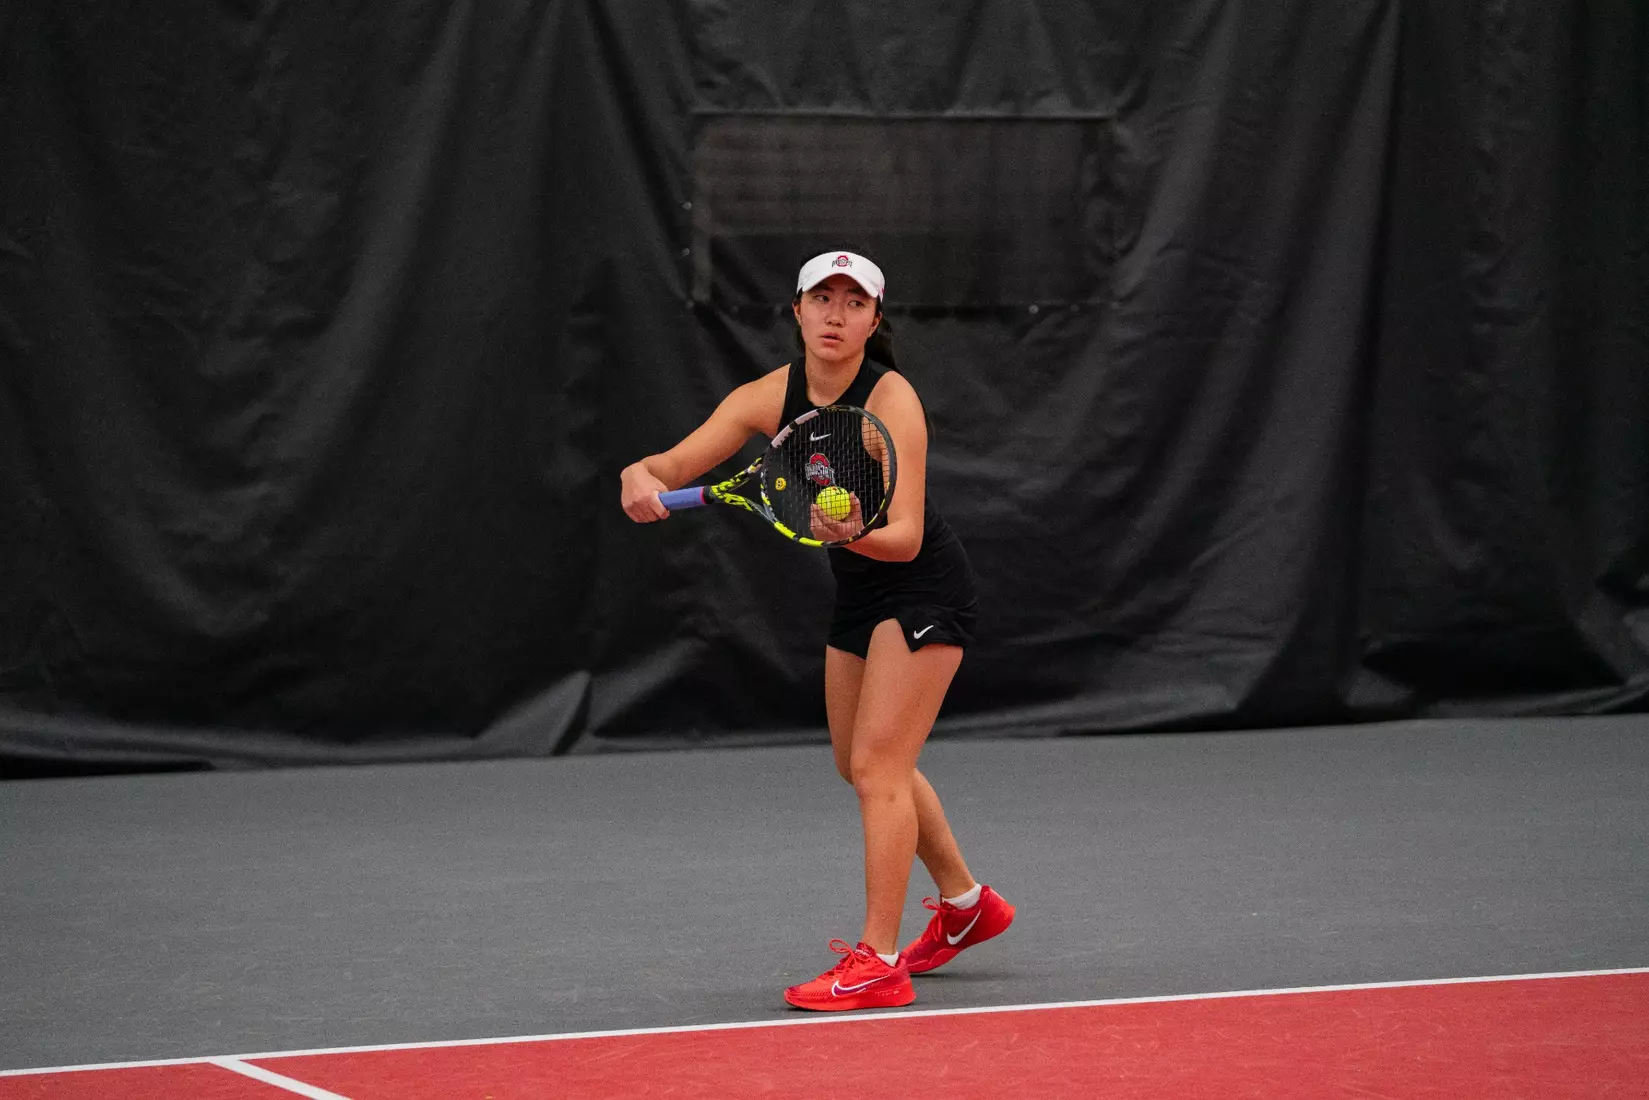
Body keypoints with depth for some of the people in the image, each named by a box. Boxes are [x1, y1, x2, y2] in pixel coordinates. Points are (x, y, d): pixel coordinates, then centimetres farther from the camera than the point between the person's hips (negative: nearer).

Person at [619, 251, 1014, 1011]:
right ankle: (965, 906, 38)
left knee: (876, 765, -15)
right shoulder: (770, 397, -8)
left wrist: (844, 530, -49)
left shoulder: (891, 401, -24)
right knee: (861, 767, 20)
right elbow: (680, 463, -17)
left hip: (922, 590, -8)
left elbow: (905, 538, -29)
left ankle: (878, 964, -16)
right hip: (859, 596, 8)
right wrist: (643, 475, -40)